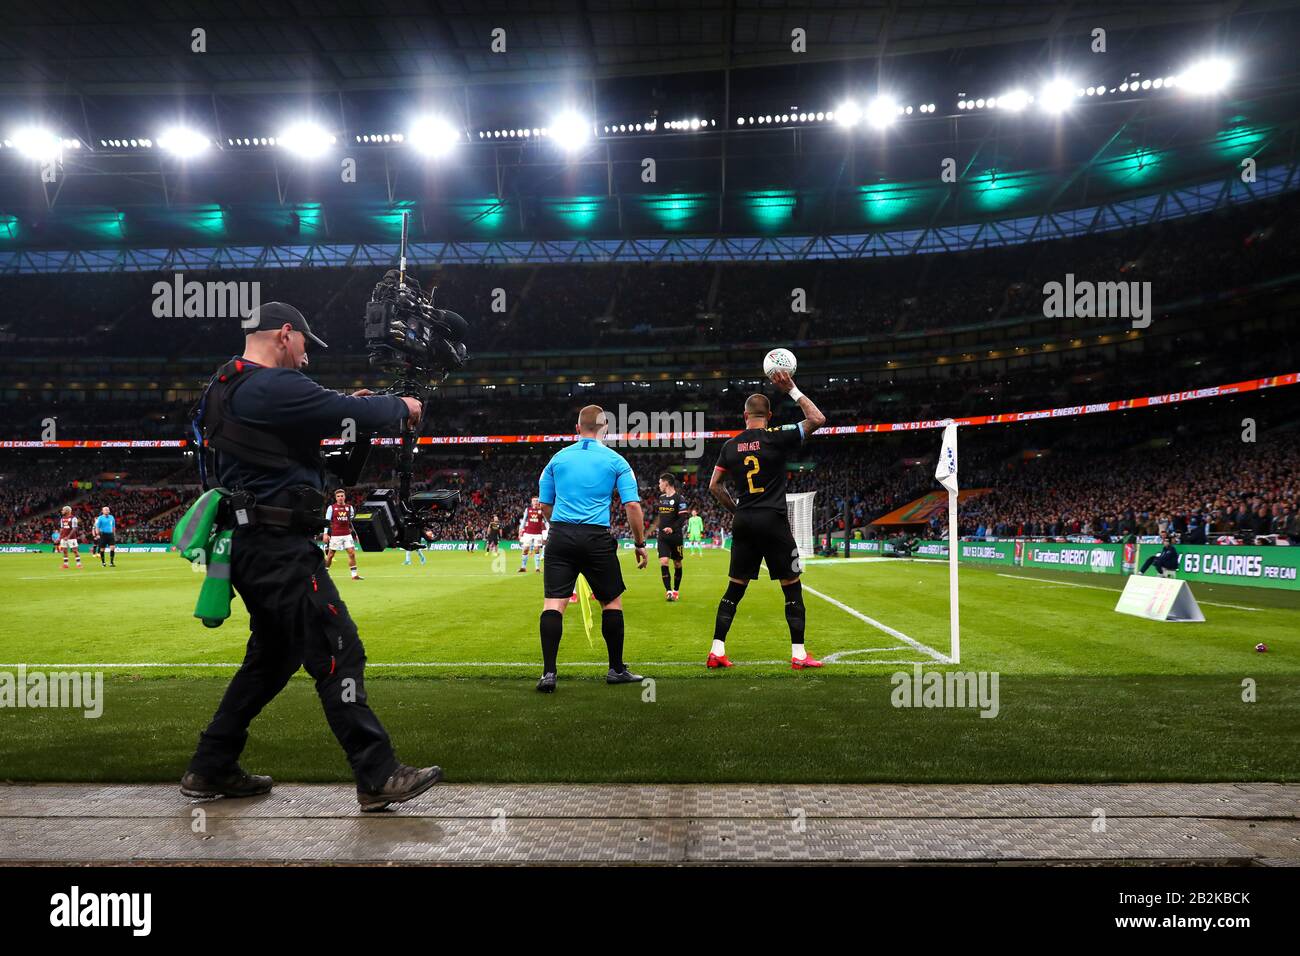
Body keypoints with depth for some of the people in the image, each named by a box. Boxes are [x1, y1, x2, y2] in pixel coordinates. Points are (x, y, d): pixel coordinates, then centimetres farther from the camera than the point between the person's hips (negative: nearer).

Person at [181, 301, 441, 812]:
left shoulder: (225, 388, 16)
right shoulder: (275, 386, -16)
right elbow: (360, 415, -17)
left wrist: (345, 404, 14)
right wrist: (402, 406, 2)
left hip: (248, 544, 10)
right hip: (280, 547, -10)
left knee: (272, 657, 21)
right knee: (338, 654, -7)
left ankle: (210, 770, 29)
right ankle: (379, 778, -3)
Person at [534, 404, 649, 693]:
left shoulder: (558, 457, 11)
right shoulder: (616, 460, 3)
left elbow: (544, 504, 15)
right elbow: (632, 506, -2)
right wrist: (640, 544, 7)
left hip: (560, 536, 2)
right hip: (596, 539, -1)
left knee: (553, 602, 0)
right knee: (612, 601, 13)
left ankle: (548, 673, -7)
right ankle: (616, 669, 21)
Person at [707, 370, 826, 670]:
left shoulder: (731, 445, 7)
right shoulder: (777, 437, -6)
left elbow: (714, 486, 10)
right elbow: (817, 419, -2)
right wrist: (792, 390, 0)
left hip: (743, 522, 4)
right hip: (773, 521, -4)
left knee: (735, 588, 11)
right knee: (792, 588, 5)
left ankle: (717, 651, 10)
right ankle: (798, 654, 6)